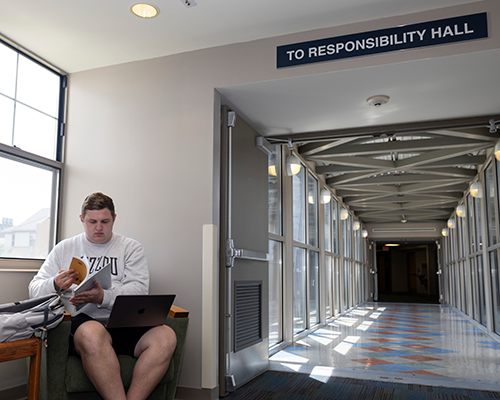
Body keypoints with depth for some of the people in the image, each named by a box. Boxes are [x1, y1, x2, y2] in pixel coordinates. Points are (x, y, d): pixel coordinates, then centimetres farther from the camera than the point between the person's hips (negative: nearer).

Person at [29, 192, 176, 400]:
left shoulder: (131, 248, 15)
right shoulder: (64, 248, 19)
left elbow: (139, 289, 1)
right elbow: (34, 289, 16)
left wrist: (104, 297, -18)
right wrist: (55, 285, -9)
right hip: (82, 321, -1)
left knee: (166, 337, -29)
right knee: (92, 333, -38)